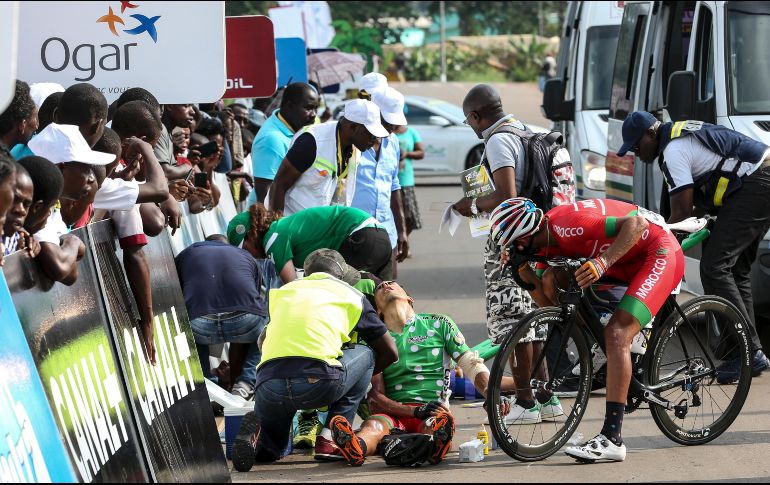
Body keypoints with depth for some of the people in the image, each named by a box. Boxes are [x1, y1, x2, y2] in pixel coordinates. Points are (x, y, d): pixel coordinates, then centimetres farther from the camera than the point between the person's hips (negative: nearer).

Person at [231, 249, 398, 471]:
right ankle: (330, 437, 13)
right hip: (320, 381, -3)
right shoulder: (351, 295, 22)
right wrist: (363, 377, 46)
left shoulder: (282, 292, 29)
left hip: (268, 383, 3)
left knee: (269, 448, 34)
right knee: (366, 355, 29)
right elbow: (390, 352, 28)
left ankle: (257, 435, -5)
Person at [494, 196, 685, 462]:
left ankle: (611, 439, -26)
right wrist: (521, 266, -10)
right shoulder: (546, 239, 1)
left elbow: (637, 222, -33)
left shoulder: (570, 225, -27)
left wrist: (602, 262, -40)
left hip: (660, 254, -10)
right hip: (629, 262, 10)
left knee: (616, 334, -22)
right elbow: (548, 302, 3)